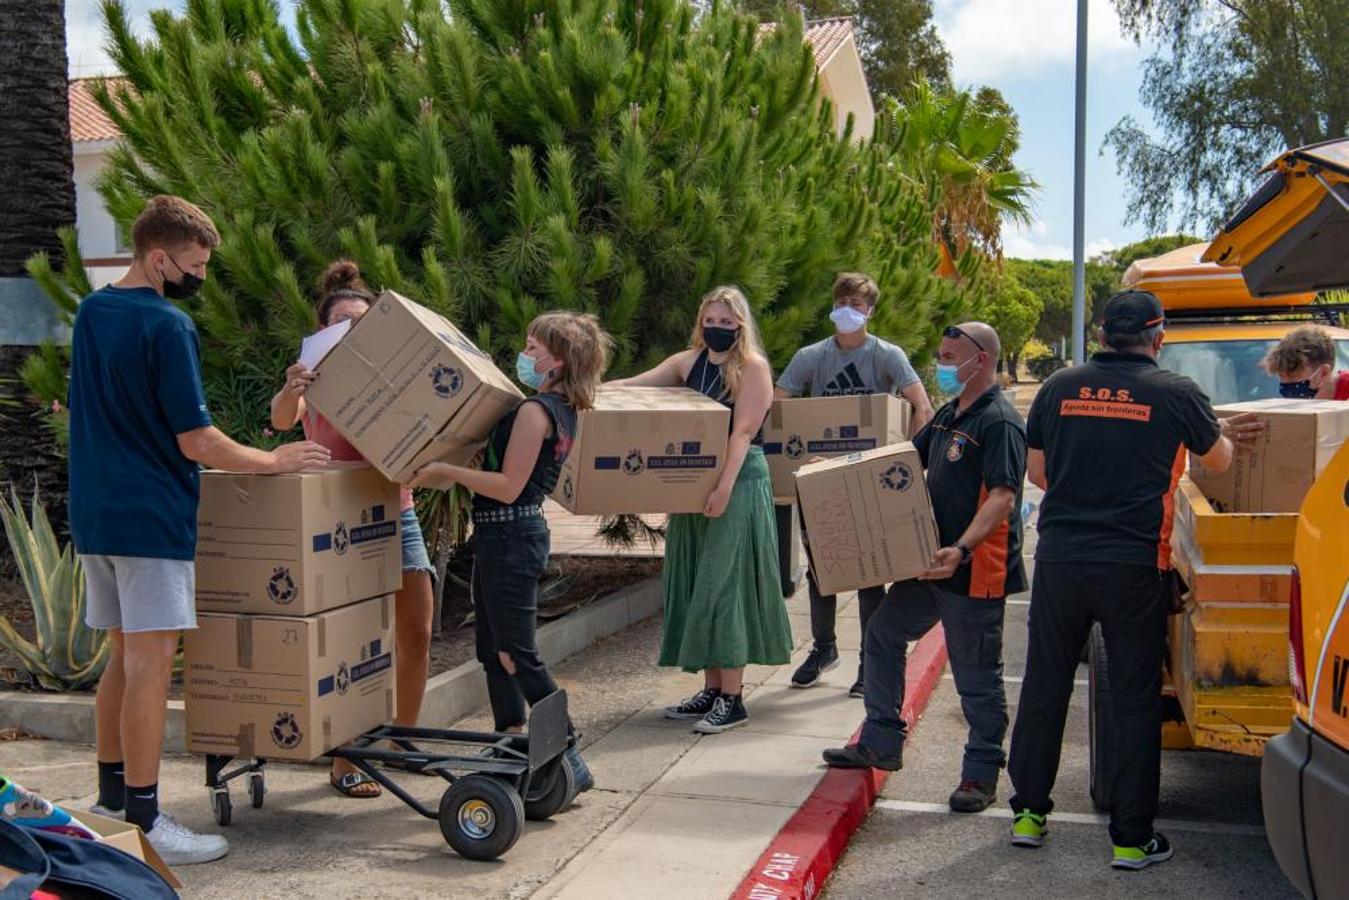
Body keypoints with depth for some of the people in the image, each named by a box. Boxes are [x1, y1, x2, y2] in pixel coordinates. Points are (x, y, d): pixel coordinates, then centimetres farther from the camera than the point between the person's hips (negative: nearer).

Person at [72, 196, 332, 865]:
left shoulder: (90, 312, 12)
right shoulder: (167, 327, -15)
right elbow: (198, 443, -16)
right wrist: (275, 462, -4)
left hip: (94, 514, 9)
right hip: (150, 517, -9)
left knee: (123, 657, 16)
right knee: (151, 664, -5)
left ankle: (111, 796, 25)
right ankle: (144, 822, -1)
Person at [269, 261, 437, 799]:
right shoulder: (317, 381, 0)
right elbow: (282, 420, -19)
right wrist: (291, 390, -41)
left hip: (396, 512, 4)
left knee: (417, 635, 6)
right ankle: (344, 763, 8)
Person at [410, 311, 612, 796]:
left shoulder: (534, 411, -17)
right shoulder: (562, 411, 12)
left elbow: (508, 486, -21)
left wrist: (445, 471, -15)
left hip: (509, 535, -10)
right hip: (507, 535, 10)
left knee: (516, 654, -5)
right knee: (493, 650, 16)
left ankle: (570, 761, 0)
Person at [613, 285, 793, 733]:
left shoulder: (753, 367, -7)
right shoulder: (689, 361, 10)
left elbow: (743, 431, -16)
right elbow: (635, 384, 6)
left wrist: (725, 486, -26)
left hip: (738, 482, -7)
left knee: (725, 583, -7)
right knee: (696, 585, 9)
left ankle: (732, 699, -1)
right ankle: (711, 689, 19)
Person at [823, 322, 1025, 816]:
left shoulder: (999, 421, -17)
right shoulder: (949, 414, 14)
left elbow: (1002, 497, -26)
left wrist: (962, 548, -38)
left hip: (976, 571, -10)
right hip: (930, 563, 10)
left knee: (977, 674, 2)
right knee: (883, 635, 16)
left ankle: (982, 774, 16)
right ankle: (880, 743, 28)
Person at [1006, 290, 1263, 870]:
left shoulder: (1060, 387, 3)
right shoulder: (1176, 393, -4)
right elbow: (1218, 462, 13)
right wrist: (1225, 435, 35)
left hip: (1059, 559, 2)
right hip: (1134, 566, -2)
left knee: (1044, 688, 14)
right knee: (1135, 701, 8)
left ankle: (1029, 813, 23)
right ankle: (1132, 838, 14)